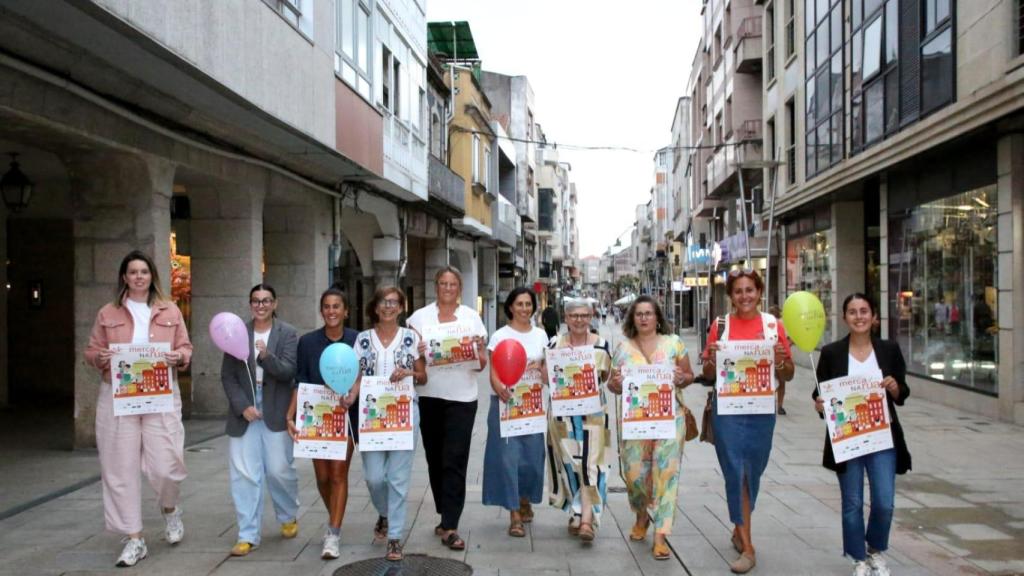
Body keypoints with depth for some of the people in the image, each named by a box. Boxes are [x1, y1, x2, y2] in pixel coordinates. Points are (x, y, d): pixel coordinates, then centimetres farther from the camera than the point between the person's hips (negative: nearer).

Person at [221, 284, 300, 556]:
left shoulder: (287, 333, -1)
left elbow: (289, 372, -10)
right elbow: (227, 375, 3)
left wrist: (266, 356, -28)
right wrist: (242, 406, -8)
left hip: (276, 413, -2)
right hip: (244, 412, 2)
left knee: (279, 470, 4)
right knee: (244, 474, 0)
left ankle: (289, 517, 32)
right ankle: (248, 536, 9)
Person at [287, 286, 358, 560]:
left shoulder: (357, 340, -5)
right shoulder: (307, 341, -2)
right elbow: (300, 383, -2)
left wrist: (352, 397, -18)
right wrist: (290, 416, -12)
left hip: (346, 415, -2)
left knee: (339, 473, -6)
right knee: (322, 476, 9)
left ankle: (334, 534, 2)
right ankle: (334, 518, 35)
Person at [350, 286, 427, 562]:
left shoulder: (411, 337, 2)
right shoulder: (363, 338, 5)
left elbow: (423, 378, 6)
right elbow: (358, 377, 4)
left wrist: (408, 373, -14)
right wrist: (350, 396, -15)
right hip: (371, 413, 1)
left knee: (398, 477, 0)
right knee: (374, 475, 1)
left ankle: (395, 536, 11)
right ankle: (384, 514, 33)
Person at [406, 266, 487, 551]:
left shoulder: (471, 317, 5)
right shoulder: (420, 317, 5)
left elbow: (481, 365, 4)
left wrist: (479, 349, -17)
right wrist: (416, 352, -17)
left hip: (461, 398, -1)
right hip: (429, 396, 2)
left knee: (455, 462, -6)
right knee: (435, 459, 11)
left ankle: (450, 527, -3)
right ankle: (446, 517, 27)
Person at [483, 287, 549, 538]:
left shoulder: (540, 335, 11)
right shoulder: (500, 336, -1)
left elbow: (547, 370, 16)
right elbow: (493, 373, -7)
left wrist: (540, 369, -8)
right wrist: (502, 391, -27)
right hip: (505, 402, -3)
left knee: (532, 456, 6)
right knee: (508, 456, -5)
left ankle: (525, 499, 33)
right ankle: (514, 514, 2)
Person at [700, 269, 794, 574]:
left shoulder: (773, 325, 3)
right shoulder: (720, 325, 1)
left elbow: (788, 375, 7)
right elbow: (708, 375, 6)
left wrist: (780, 360, -14)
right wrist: (712, 358, -14)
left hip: (762, 411, 2)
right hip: (727, 410, -1)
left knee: (753, 472, 13)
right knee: (736, 473, -3)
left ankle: (739, 529, 34)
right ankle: (747, 546, 3)